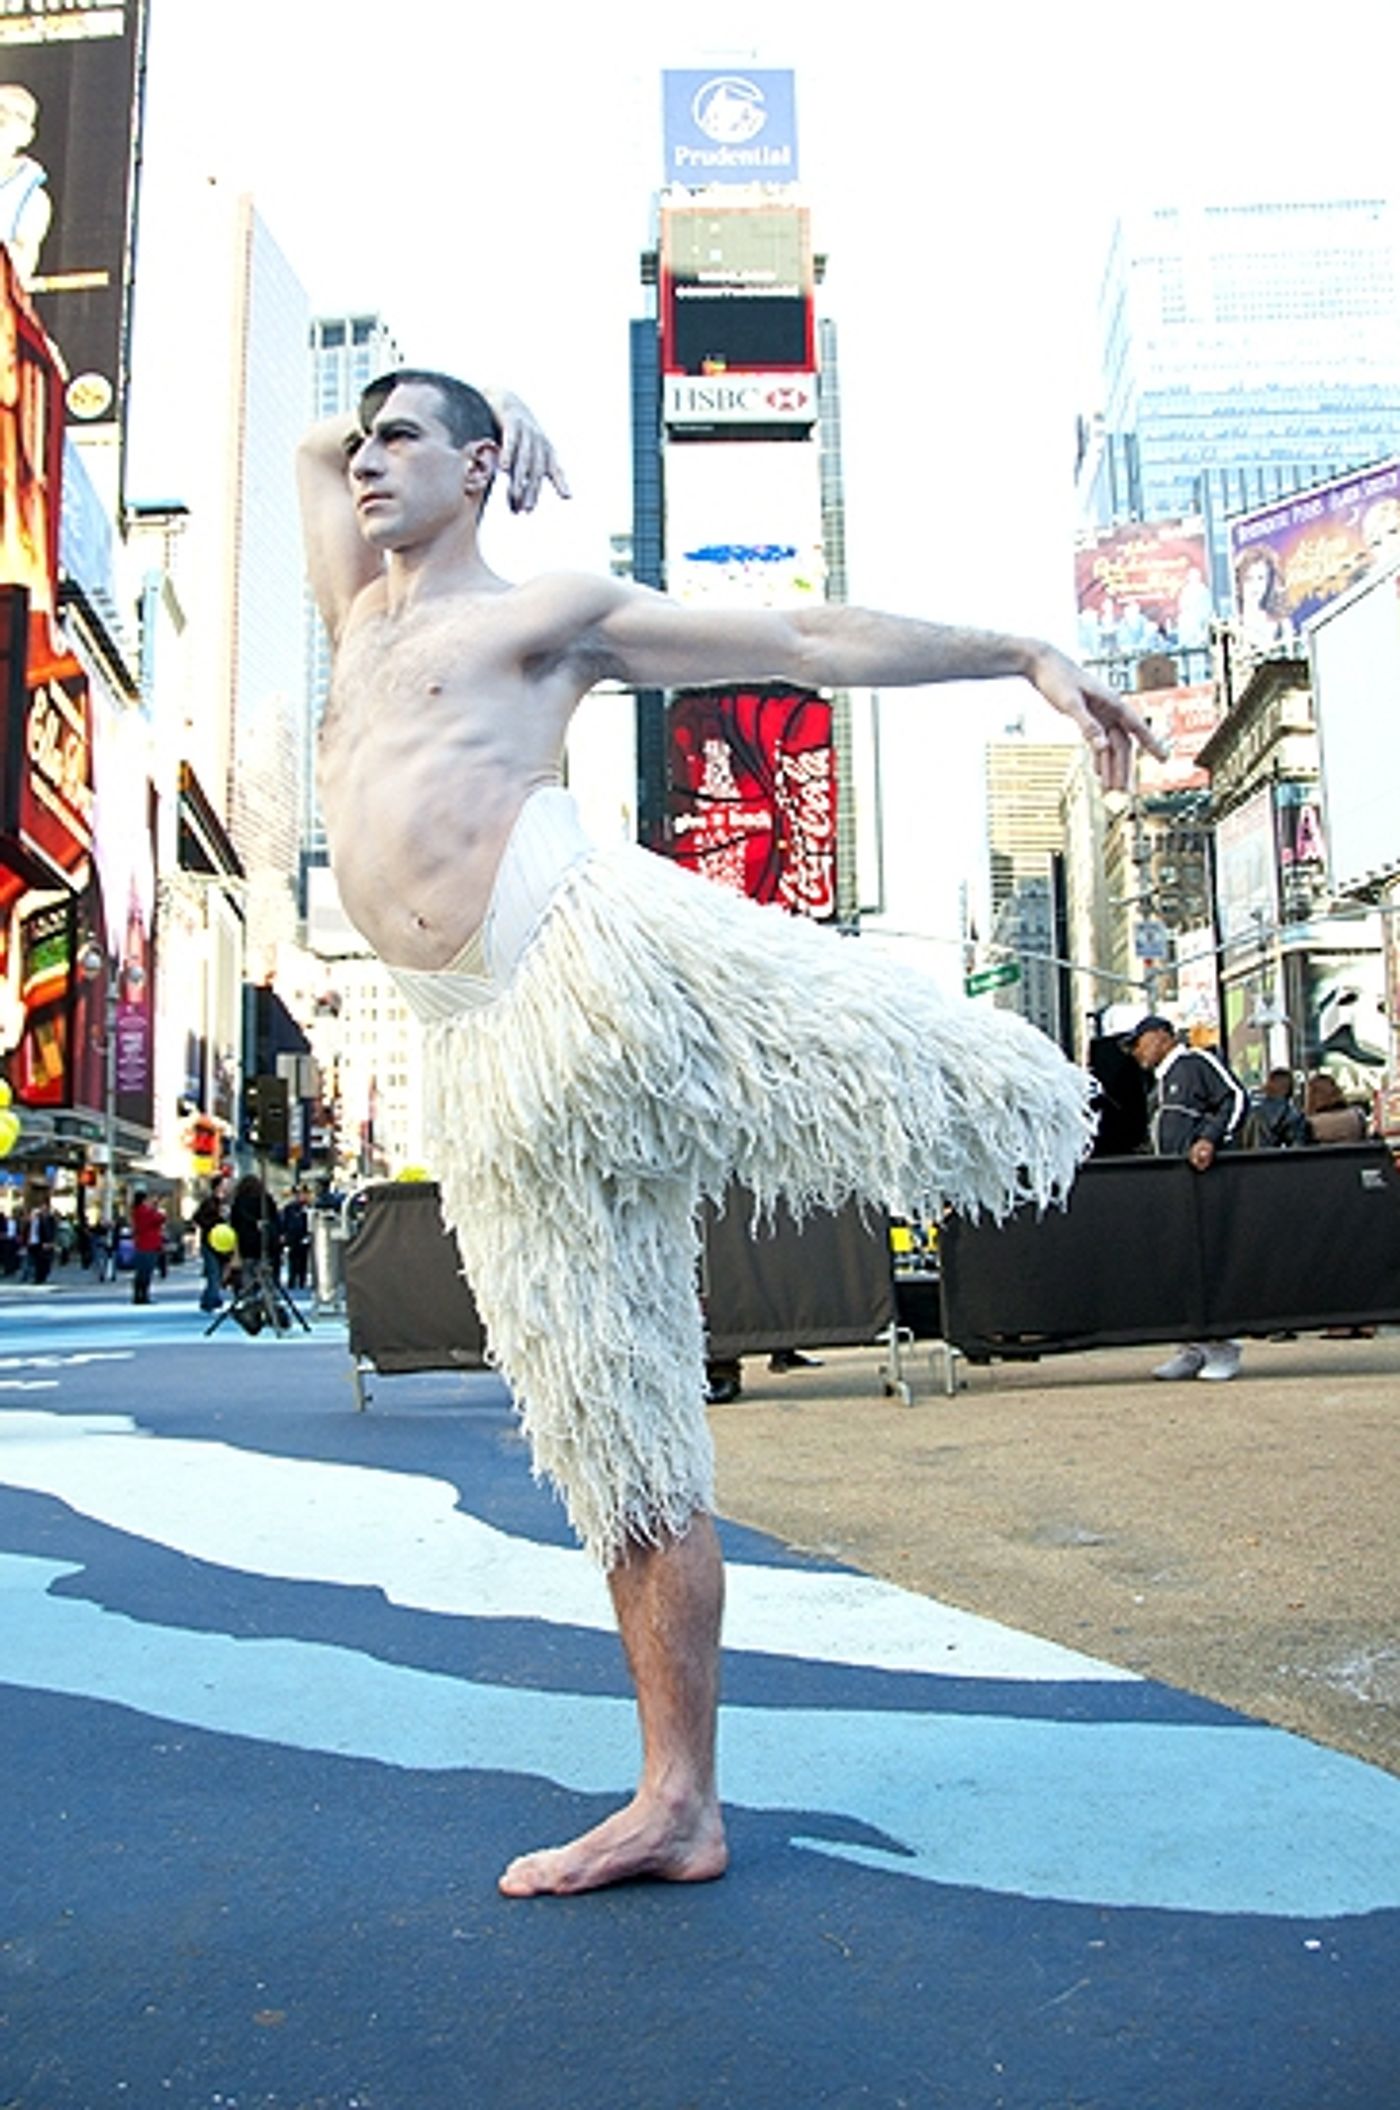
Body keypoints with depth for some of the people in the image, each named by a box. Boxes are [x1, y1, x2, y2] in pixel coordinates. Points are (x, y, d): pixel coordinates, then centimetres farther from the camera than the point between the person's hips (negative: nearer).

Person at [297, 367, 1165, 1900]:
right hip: (489, 1065, 4)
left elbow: (813, 641, 10)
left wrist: (1028, 655, 7)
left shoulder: (554, 612, 13)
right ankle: (677, 1806, 13)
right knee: (620, 1444, 5)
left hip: (602, 956, -4)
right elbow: (312, 447, 44)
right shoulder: (362, 615, 29)